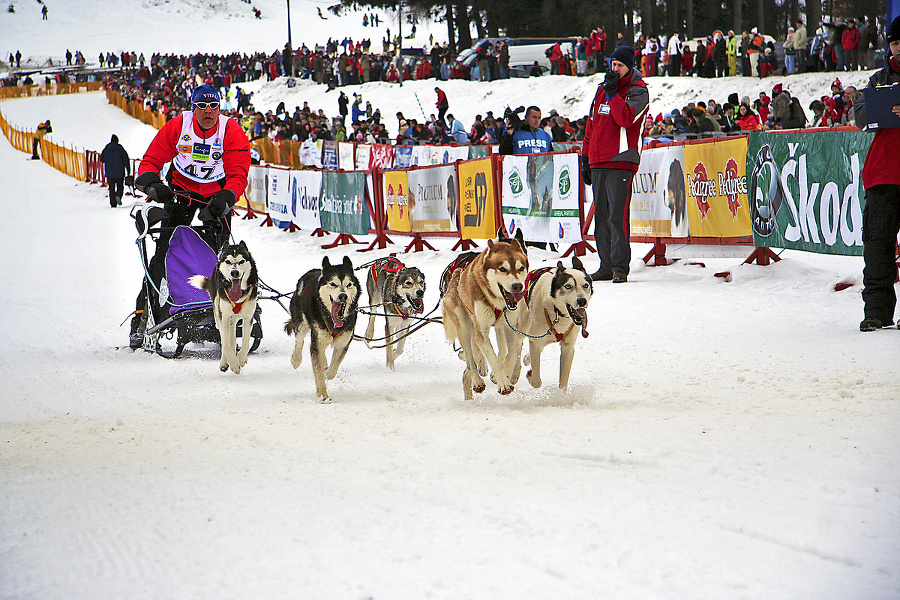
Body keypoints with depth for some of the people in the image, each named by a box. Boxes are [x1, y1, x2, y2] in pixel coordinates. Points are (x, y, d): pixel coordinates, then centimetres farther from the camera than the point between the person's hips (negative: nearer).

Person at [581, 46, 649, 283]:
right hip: (598, 163, 7)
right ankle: (606, 267, 11)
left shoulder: (638, 91, -1)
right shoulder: (602, 89, 19)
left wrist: (613, 93, -13)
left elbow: (626, 118, -18)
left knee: (617, 216, -12)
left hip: (621, 162, -7)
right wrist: (586, 158, 19)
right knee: (601, 217, 7)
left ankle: (620, 268, -12)